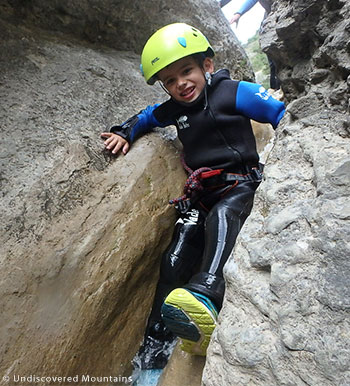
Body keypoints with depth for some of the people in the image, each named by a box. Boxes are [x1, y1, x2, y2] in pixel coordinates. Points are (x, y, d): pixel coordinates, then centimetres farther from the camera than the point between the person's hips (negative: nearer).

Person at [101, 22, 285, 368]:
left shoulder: (234, 93, -2)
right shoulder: (173, 110, 13)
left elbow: (286, 117, 1)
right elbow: (146, 116, 32)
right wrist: (125, 133, 13)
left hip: (240, 186, -4)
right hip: (201, 193, 4)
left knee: (221, 215, -40)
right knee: (174, 260, -10)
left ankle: (205, 298, -58)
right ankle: (155, 342, -4)